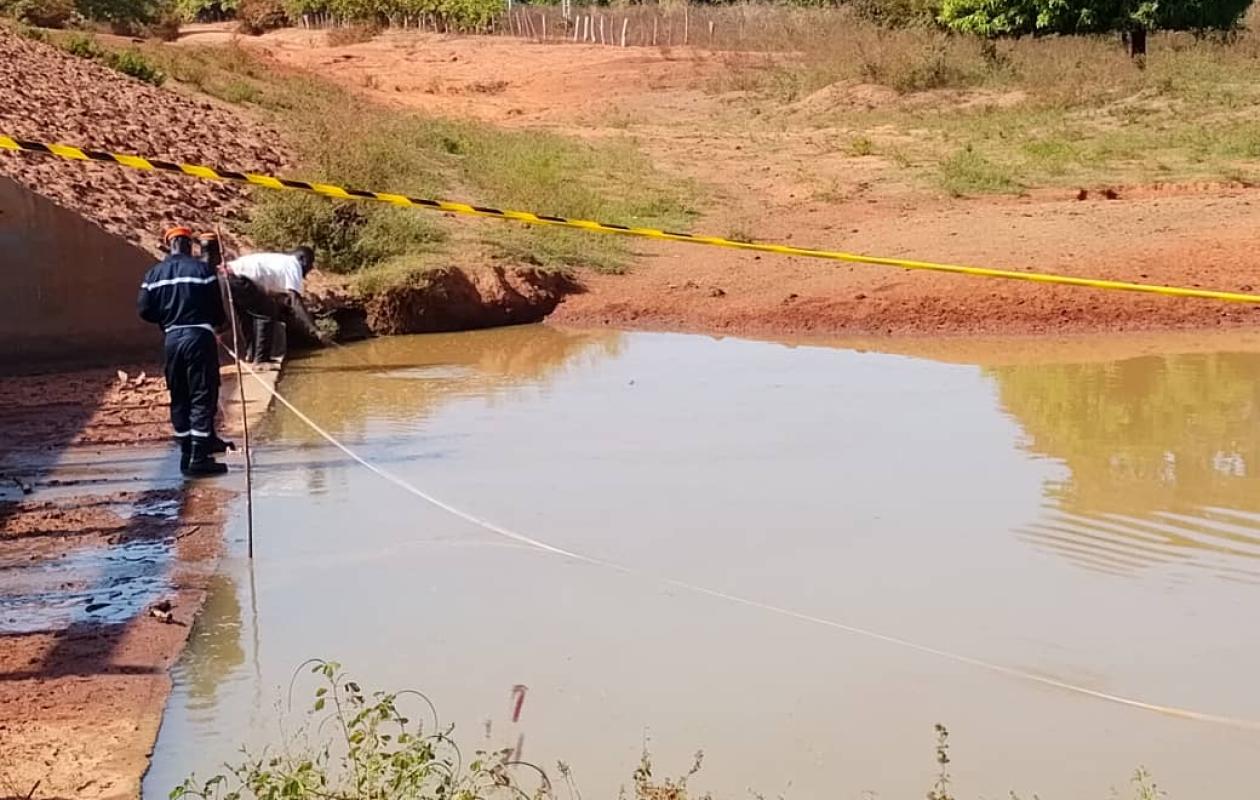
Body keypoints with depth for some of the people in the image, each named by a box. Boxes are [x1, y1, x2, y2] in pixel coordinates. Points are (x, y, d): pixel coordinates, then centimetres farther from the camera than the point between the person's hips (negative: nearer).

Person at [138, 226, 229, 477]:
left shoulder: (154, 274, 5)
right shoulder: (202, 269, -5)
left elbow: (145, 310, 3)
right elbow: (216, 307, -4)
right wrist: (219, 322, 17)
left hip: (172, 339, 4)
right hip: (199, 336, -4)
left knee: (179, 399, 14)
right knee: (203, 398, -2)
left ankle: (187, 455, 17)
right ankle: (199, 458, -6)